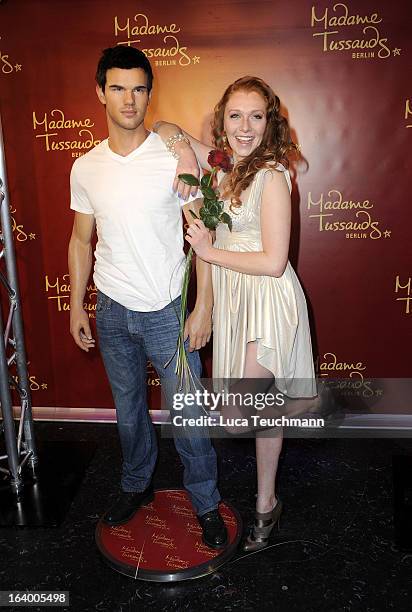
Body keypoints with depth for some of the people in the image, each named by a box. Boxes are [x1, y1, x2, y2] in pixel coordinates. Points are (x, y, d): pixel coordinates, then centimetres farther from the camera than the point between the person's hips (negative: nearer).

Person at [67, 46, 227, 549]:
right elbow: (81, 240, 11)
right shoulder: (85, 168, 2)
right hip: (112, 312, 4)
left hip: (168, 310, -3)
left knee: (187, 413, 5)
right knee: (128, 409, 19)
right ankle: (136, 485, 43)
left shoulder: (176, 158, -8)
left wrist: (203, 306, -11)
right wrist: (76, 306, 9)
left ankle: (205, 502, 28)